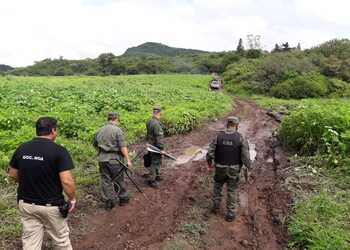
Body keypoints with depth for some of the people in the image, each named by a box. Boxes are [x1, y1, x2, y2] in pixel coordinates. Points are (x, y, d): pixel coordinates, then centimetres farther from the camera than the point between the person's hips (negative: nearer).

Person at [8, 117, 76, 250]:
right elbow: (67, 181, -23)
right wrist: (72, 199, -7)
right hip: (51, 205, -5)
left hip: (25, 204, 5)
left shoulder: (21, 148, -2)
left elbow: (13, 174, 10)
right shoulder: (59, 151, -19)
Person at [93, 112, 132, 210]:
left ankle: (108, 202, 15)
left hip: (102, 159, 5)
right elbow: (123, 147, -16)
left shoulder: (100, 130, 9)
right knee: (119, 180, 10)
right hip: (115, 160, -5)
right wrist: (128, 159, -13)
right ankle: (123, 198, 24)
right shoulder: (117, 130, -11)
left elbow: (95, 144, 19)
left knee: (105, 180, 10)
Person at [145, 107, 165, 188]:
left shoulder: (149, 122, 7)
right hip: (155, 147, -10)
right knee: (155, 163, 0)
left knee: (158, 162, 22)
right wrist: (161, 148, -20)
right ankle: (151, 180, 9)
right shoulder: (156, 123, -24)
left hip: (151, 145, 10)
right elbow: (159, 137, -25)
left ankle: (157, 175, 36)